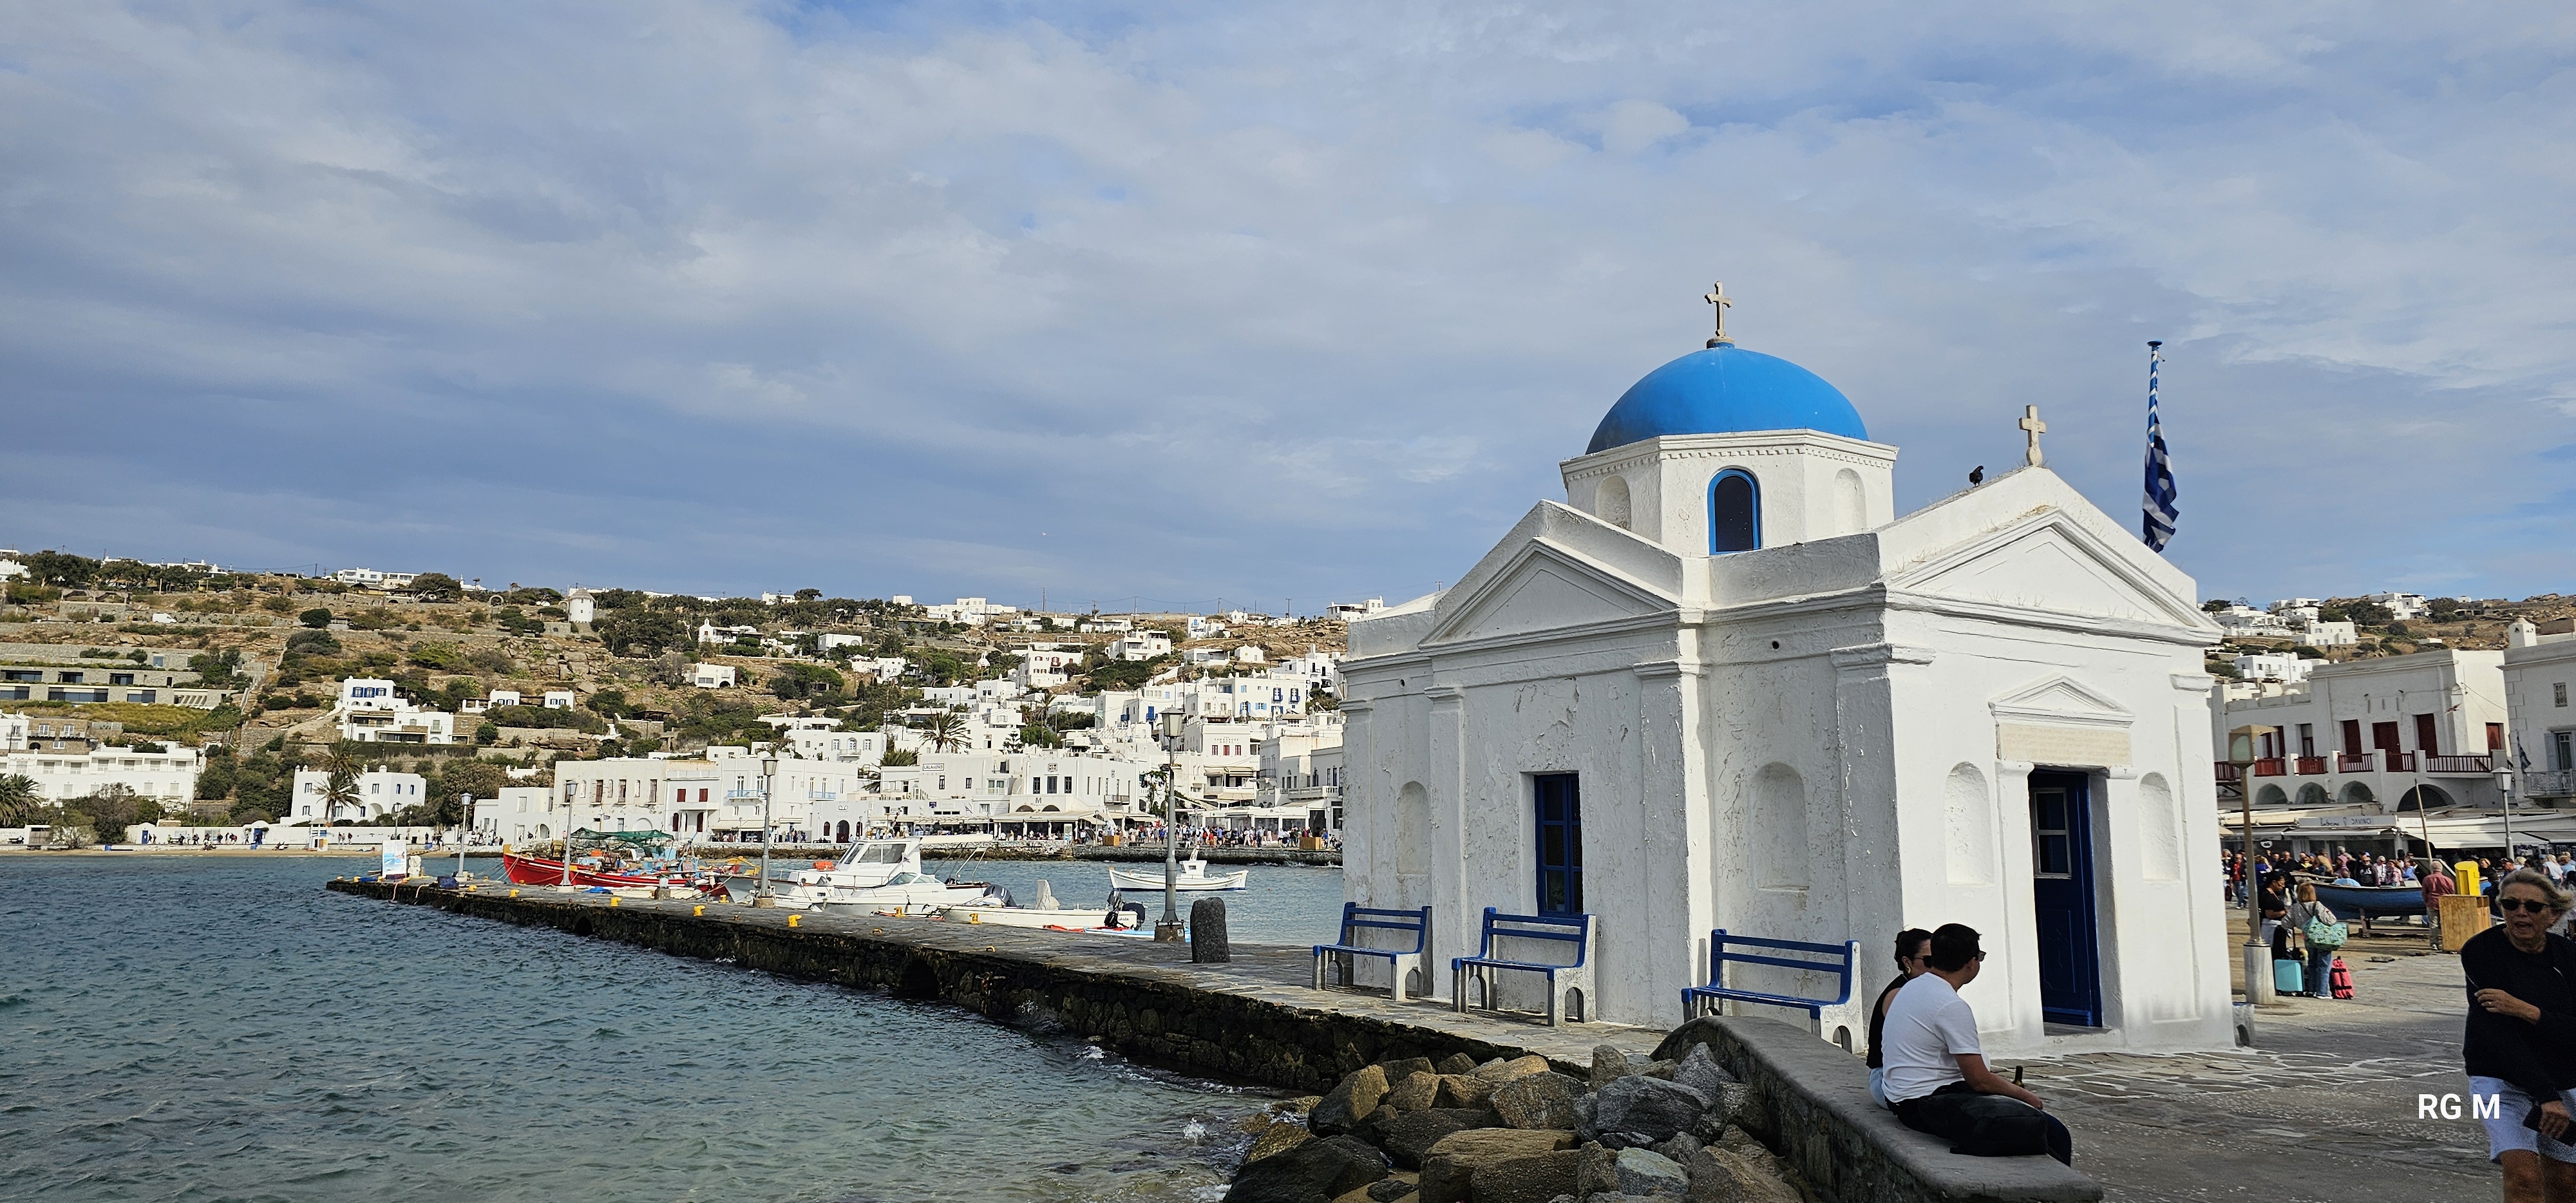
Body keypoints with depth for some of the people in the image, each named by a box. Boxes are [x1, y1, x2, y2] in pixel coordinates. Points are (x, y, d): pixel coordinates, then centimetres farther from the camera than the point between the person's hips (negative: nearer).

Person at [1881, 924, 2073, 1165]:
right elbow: (1980, 1080, -14)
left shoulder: (1912, 987, 11)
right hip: (1931, 1105, -10)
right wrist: (2026, 1096, 2)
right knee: (2052, 1133, -18)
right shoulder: (1952, 1006, -17)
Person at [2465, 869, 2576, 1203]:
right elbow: (2500, 1033, -22)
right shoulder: (2481, 951, -16)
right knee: (2523, 1175, -20)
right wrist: (2547, 1097, -27)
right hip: (2500, 1078, -4)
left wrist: (2527, 1011, -29)